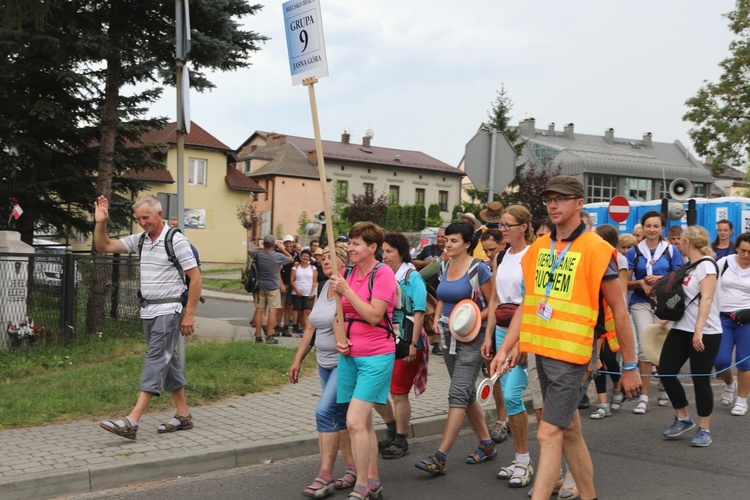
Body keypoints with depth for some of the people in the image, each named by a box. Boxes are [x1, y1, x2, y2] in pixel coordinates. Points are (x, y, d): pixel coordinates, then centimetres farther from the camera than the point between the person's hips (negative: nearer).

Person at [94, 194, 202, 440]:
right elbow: (103, 246, 12)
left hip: (168, 310, -8)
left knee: (155, 360, -12)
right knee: (166, 361, 12)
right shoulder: (140, 240, 10)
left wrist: (189, 314, -14)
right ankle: (183, 415, 21)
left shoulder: (176, 240, -11)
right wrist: (100, 223, -5)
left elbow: (195, 278, -11)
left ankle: (131, 422, -20)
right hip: (148, 310, 8)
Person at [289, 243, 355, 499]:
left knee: (325, 412, -14)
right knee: (340, 416, 12)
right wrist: (298, 359, 17)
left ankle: (325, 477, -7)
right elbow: (311, 327, 16)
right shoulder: (323, 288, 11)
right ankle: (353, 467, 23)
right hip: (325, 362, 9)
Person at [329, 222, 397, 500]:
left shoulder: (382, 273, -11)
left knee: (354, 422, -14)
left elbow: (374, 315, -20)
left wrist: (346, 290, -19)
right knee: (364, 423, 14)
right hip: (349, 356, 7)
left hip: (376, 357, -7)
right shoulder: (347, 272, 8)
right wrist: (339, 339, 0)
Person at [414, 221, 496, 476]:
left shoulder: (478, 268, -11)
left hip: (471, 339, -8)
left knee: (458, 394, -12)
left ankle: (439, 458, -15)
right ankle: (487, 445, 28)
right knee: (467, 393, 14)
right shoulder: (445, 267, 9)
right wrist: (437, 319, 7)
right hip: (448, 337, 8)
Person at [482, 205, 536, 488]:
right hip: (502, 331, 7)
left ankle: (525, 462, 2)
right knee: (509, 397, 9)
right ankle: (519, 459, 19)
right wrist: (488, 336, 12)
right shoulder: (501, 258, 12)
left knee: (512, 396, -12)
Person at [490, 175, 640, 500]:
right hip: (541, 351, 7)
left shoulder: (596, 250, -11)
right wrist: (506, 348, 4)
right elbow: (527, 303, 12)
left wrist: (630, 367, -5)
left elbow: (619, 311, -7)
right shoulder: (538, 248, 7)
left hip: (570, 354, -7)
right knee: (570, 430, 17)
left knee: (549, 434, -8)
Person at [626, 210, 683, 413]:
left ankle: (662, 385, 31)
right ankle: (643, 397, -4)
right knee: (645, 348, -9)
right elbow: (626, 282, 7)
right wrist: (641, 282, -12)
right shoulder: (634, 252, 6)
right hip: (641, 303, 0)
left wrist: (661, 279, -11)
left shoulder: (671, 250, 5)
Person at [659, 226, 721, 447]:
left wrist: (698, 329, -28)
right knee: (665, 372, 3)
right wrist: (668, 317, 23)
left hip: (704, 333, -8)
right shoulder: (688, 266, 13)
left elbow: (706, 298, -21)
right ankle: (683, 419, 20)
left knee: (700, 380, -2)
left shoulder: (706, 264, -11)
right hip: (681, 329, 8)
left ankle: (704, 429, 13)